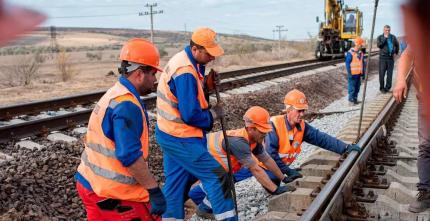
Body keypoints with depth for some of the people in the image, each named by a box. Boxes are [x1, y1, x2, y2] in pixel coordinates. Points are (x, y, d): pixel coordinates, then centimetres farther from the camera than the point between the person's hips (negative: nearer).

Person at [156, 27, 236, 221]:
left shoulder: (183, 60, 6)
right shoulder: (185, 72, -25)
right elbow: (191, 115, -24)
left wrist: (206, 84, -3)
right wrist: (213, 114, -7)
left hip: (171, 134, 10)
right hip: (180, 138, -10)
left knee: (176, 181, 17)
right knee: (217, 177, -4)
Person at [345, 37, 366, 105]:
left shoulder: (361, 53, 10)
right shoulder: (350, 53, -12)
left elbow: (363, 63, 17)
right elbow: (347, 63, -12)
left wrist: (363, 73, 14)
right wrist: (349, 73, -15)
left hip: (359, 74, 7)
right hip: (353, 74, -7)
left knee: (357, 87, 12)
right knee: (352, 87, -3)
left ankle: (355, 99, 22)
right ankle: (351, 100, 5)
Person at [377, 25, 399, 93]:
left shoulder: (393, 37, 10)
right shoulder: (380, 37, 2)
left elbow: (397, 45, 25)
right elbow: (379, 45, -15)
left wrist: (396, 52, 18)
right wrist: (385, 38, -15)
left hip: (391, 58, 3)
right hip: (383, 57, -3)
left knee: (389, 74, 3)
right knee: (382, 74, -4)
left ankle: (387, 88, 11)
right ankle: (382, 88, 5)